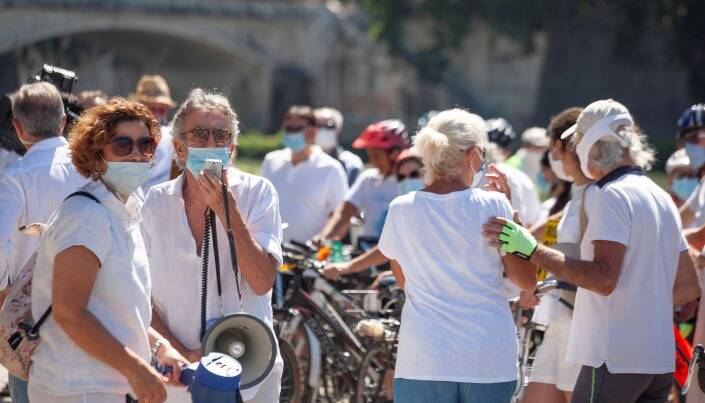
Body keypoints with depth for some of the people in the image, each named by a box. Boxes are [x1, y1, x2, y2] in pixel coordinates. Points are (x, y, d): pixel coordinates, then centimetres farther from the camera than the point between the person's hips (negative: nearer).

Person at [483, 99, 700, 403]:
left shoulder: (612, 195, -11)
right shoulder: (661, 197, 17)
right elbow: (689, 286, 20)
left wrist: (531, 249, -24)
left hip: (614, 358, -9)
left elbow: (604, 278, -23)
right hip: (660, 361, 9)